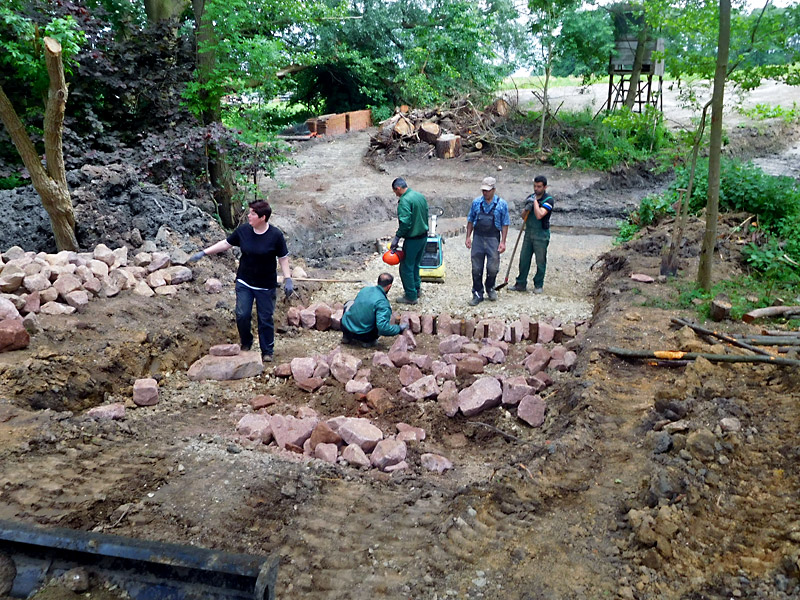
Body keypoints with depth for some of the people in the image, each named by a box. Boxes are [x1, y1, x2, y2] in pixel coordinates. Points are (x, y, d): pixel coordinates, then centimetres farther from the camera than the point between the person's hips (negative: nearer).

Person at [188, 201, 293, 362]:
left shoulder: (276, 235, -14)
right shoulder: (243, 231, -5)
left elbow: (283, 258, -6)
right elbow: (226, 244, 6)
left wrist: (288, 279, -13)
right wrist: (203, 253, 5)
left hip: (266, 286, -3)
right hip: (244, 282, 3)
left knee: (265, 318, 5)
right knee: (242, 315, 1)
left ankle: (267, 351, 20)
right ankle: (246, 344, 27)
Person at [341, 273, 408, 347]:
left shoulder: (365, 289, 3)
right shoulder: (382, 303, -18)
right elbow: (383, 328, -27)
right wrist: (399, 329, -10)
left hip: (345, 327, 6)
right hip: (362, 335, -6)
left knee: (350, 303, 32)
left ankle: (346, 337, 27)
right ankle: (369, 341, 4)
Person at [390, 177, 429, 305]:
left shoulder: (404, 201, -20)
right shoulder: (420, 196, 8)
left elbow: (405, 223, -26)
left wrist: (397, 238, -18)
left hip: (412, 239, -9)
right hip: (423, 236, 9)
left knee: (406, 268, 2)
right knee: (415, 265, 22)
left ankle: (411, 296, 7)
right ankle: (416, 289, 32)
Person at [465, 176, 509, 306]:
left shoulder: (501, 204, -2)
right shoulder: (476, 202, 3)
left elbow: (505, 224, 0)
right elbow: (470, 221, 10)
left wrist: (503, 242, -6)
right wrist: (468, 237, 4)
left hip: (493, 239, -1)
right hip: (478, 238, 2)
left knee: (493, 268, 3)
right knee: (476, 268, 4)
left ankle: (490, 288, 31)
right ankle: (477, 294, 15)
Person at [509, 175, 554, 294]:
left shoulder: (548, 200, -11)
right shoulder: (530, 197, 8)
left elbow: (539, 215, -24)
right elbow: (523, 216, 8)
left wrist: (535, 201, -17)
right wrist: (527, 208, -12)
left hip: (541, 235, -6)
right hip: (529, 232, 6)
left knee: (540, 261, 3)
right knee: (524, 259, 7)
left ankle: (538, 285, 15)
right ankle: (521, 284, 15)